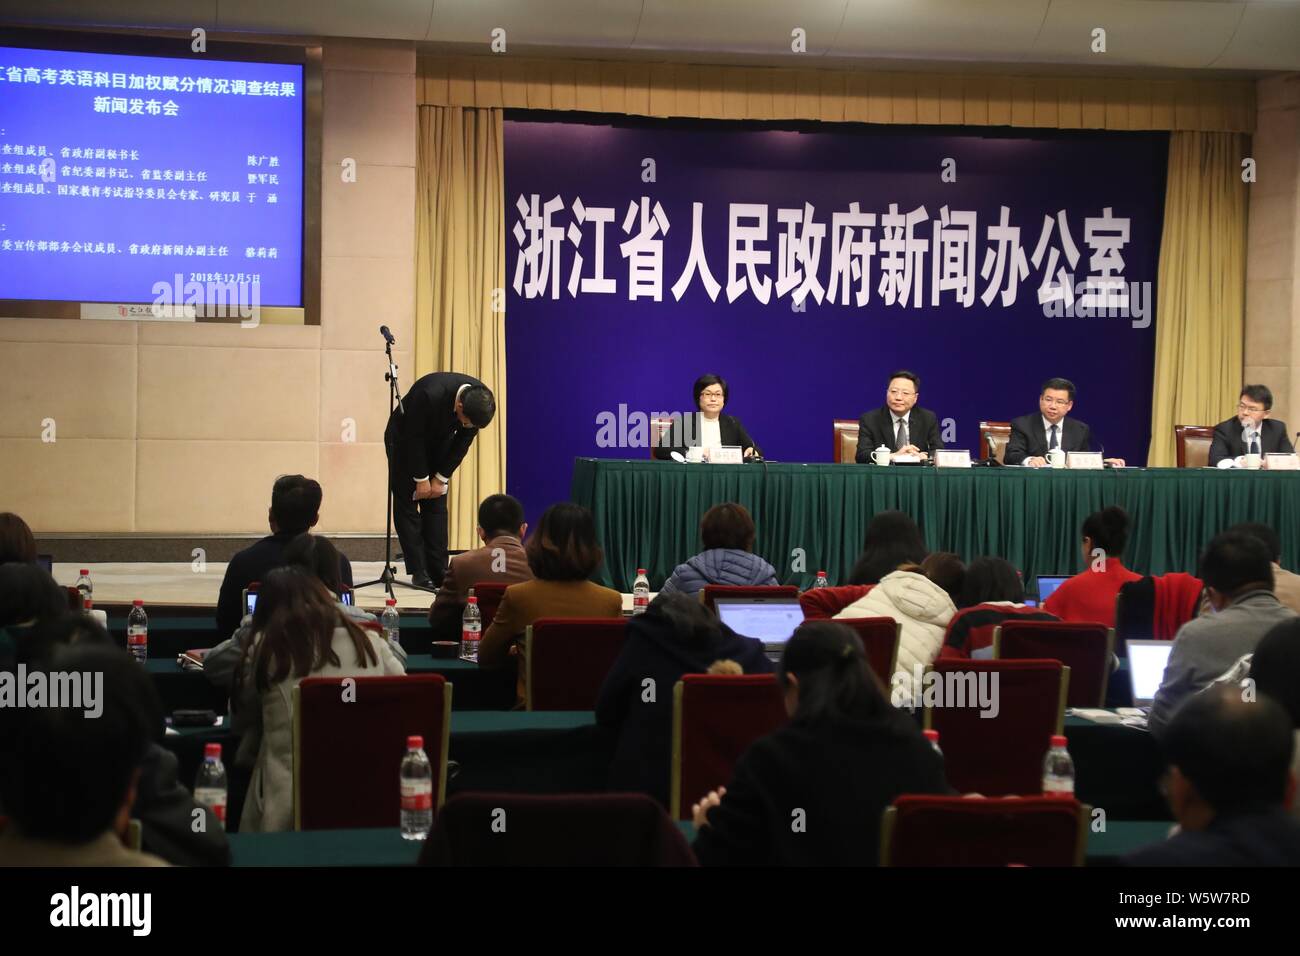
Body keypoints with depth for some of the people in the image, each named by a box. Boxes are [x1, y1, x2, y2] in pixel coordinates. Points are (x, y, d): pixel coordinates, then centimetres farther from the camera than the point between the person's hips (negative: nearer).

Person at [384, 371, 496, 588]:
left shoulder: (480, 401, -25)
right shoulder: (430, 395, -40)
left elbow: (463, 441, -10)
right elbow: (414, 438, -26)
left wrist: (441, 478, -8)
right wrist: (421, 479, -18)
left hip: (439, 441, 4)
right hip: (406, 438, -4)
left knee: (436, 505, 0)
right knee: (407, 503, -7)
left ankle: (438, 570, 0)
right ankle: (419, 572, -5)